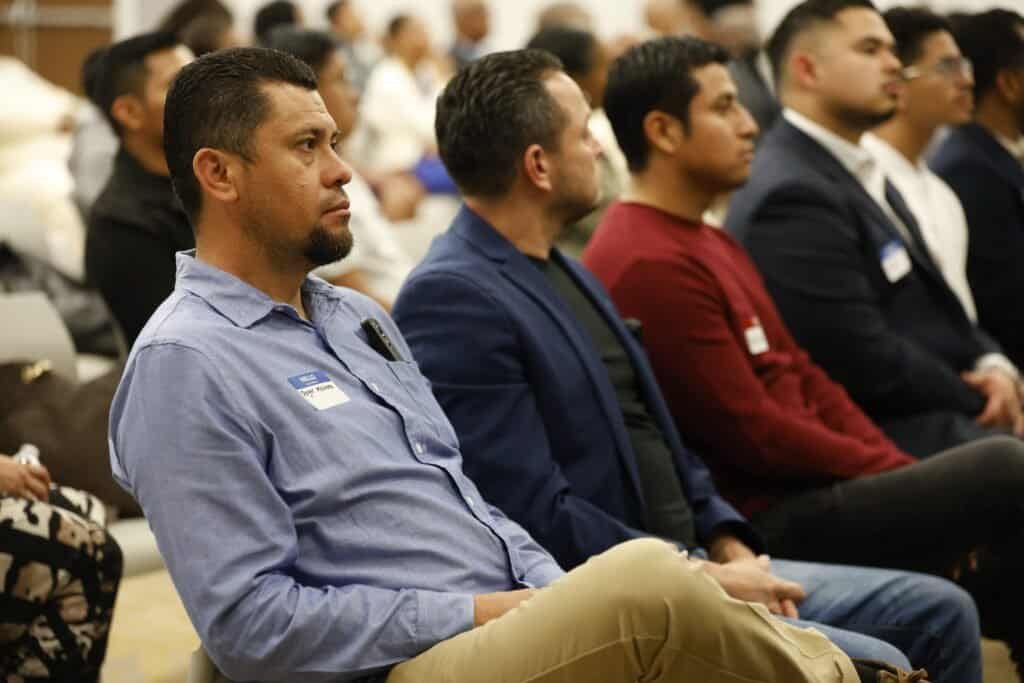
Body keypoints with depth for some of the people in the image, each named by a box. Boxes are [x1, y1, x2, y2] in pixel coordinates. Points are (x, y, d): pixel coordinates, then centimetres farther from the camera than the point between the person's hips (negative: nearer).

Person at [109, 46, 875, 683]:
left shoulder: (357, 316, 19)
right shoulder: (186, 366, -9)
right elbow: (248, 620, -16)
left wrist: (562, 600, 1)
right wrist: (477, 615, -13)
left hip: (518, 621, 9)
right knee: (647, 578, -30)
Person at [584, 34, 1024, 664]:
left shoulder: (710, 242, 17)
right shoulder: (650, 265, -16)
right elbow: (752, 434, -18)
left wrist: (902, 470, 4)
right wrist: (891, 472, -8)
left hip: (802, 496, 10)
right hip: (764, 525, -10)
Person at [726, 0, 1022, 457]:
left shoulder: (861, 175, 15)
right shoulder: (794, 197, -17)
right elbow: (871, 367, -20)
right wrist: (980, 401, -7)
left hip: (942, 413, 9)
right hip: (891, 440, -9)